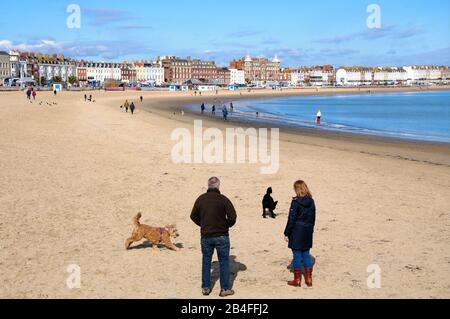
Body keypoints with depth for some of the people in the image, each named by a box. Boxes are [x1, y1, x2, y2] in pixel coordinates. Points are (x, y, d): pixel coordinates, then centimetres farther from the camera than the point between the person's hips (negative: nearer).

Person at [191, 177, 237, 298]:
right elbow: (232, 217, -16)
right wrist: (227, 225, 2)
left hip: (205, 236, 3)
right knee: (224, 261, 7)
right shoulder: (223, 199, -12)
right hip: (221, 236, -3)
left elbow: (193, 216, 7)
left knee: (206, 261, 15)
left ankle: (205, 288, 21)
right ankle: (225, 289, 11)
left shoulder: (201, 199, 0)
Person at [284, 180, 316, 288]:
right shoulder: (311, 201, 3)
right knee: (306, 254, 13)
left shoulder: (296, 201, -14)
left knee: (297, 255, 2)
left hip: (297, 231, -6)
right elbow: (313, 218, 10)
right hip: (308, 231, 6)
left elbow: (291, 219, -13)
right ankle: (308, 279, 16)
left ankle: (297, 280, 9)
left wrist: (287, 233, -6)